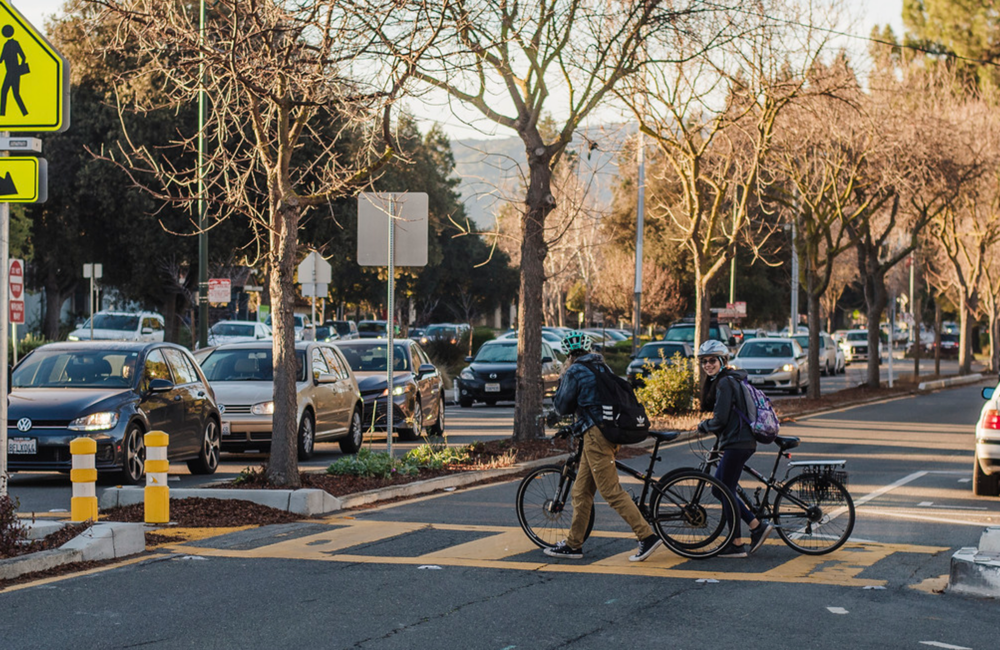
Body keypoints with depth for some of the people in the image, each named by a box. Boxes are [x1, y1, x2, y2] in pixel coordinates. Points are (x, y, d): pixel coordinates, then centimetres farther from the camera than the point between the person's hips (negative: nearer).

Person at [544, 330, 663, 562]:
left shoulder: (575, 372, -7)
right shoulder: (602, 368, 18)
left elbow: (563, 407, -2)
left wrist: (562, 381, 12)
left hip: (596, 435, -9)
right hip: (609, 432, 9)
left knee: (612, 492, -10)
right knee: (581, 491, 14)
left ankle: (647, 536, -15)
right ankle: (573, 544, 19)